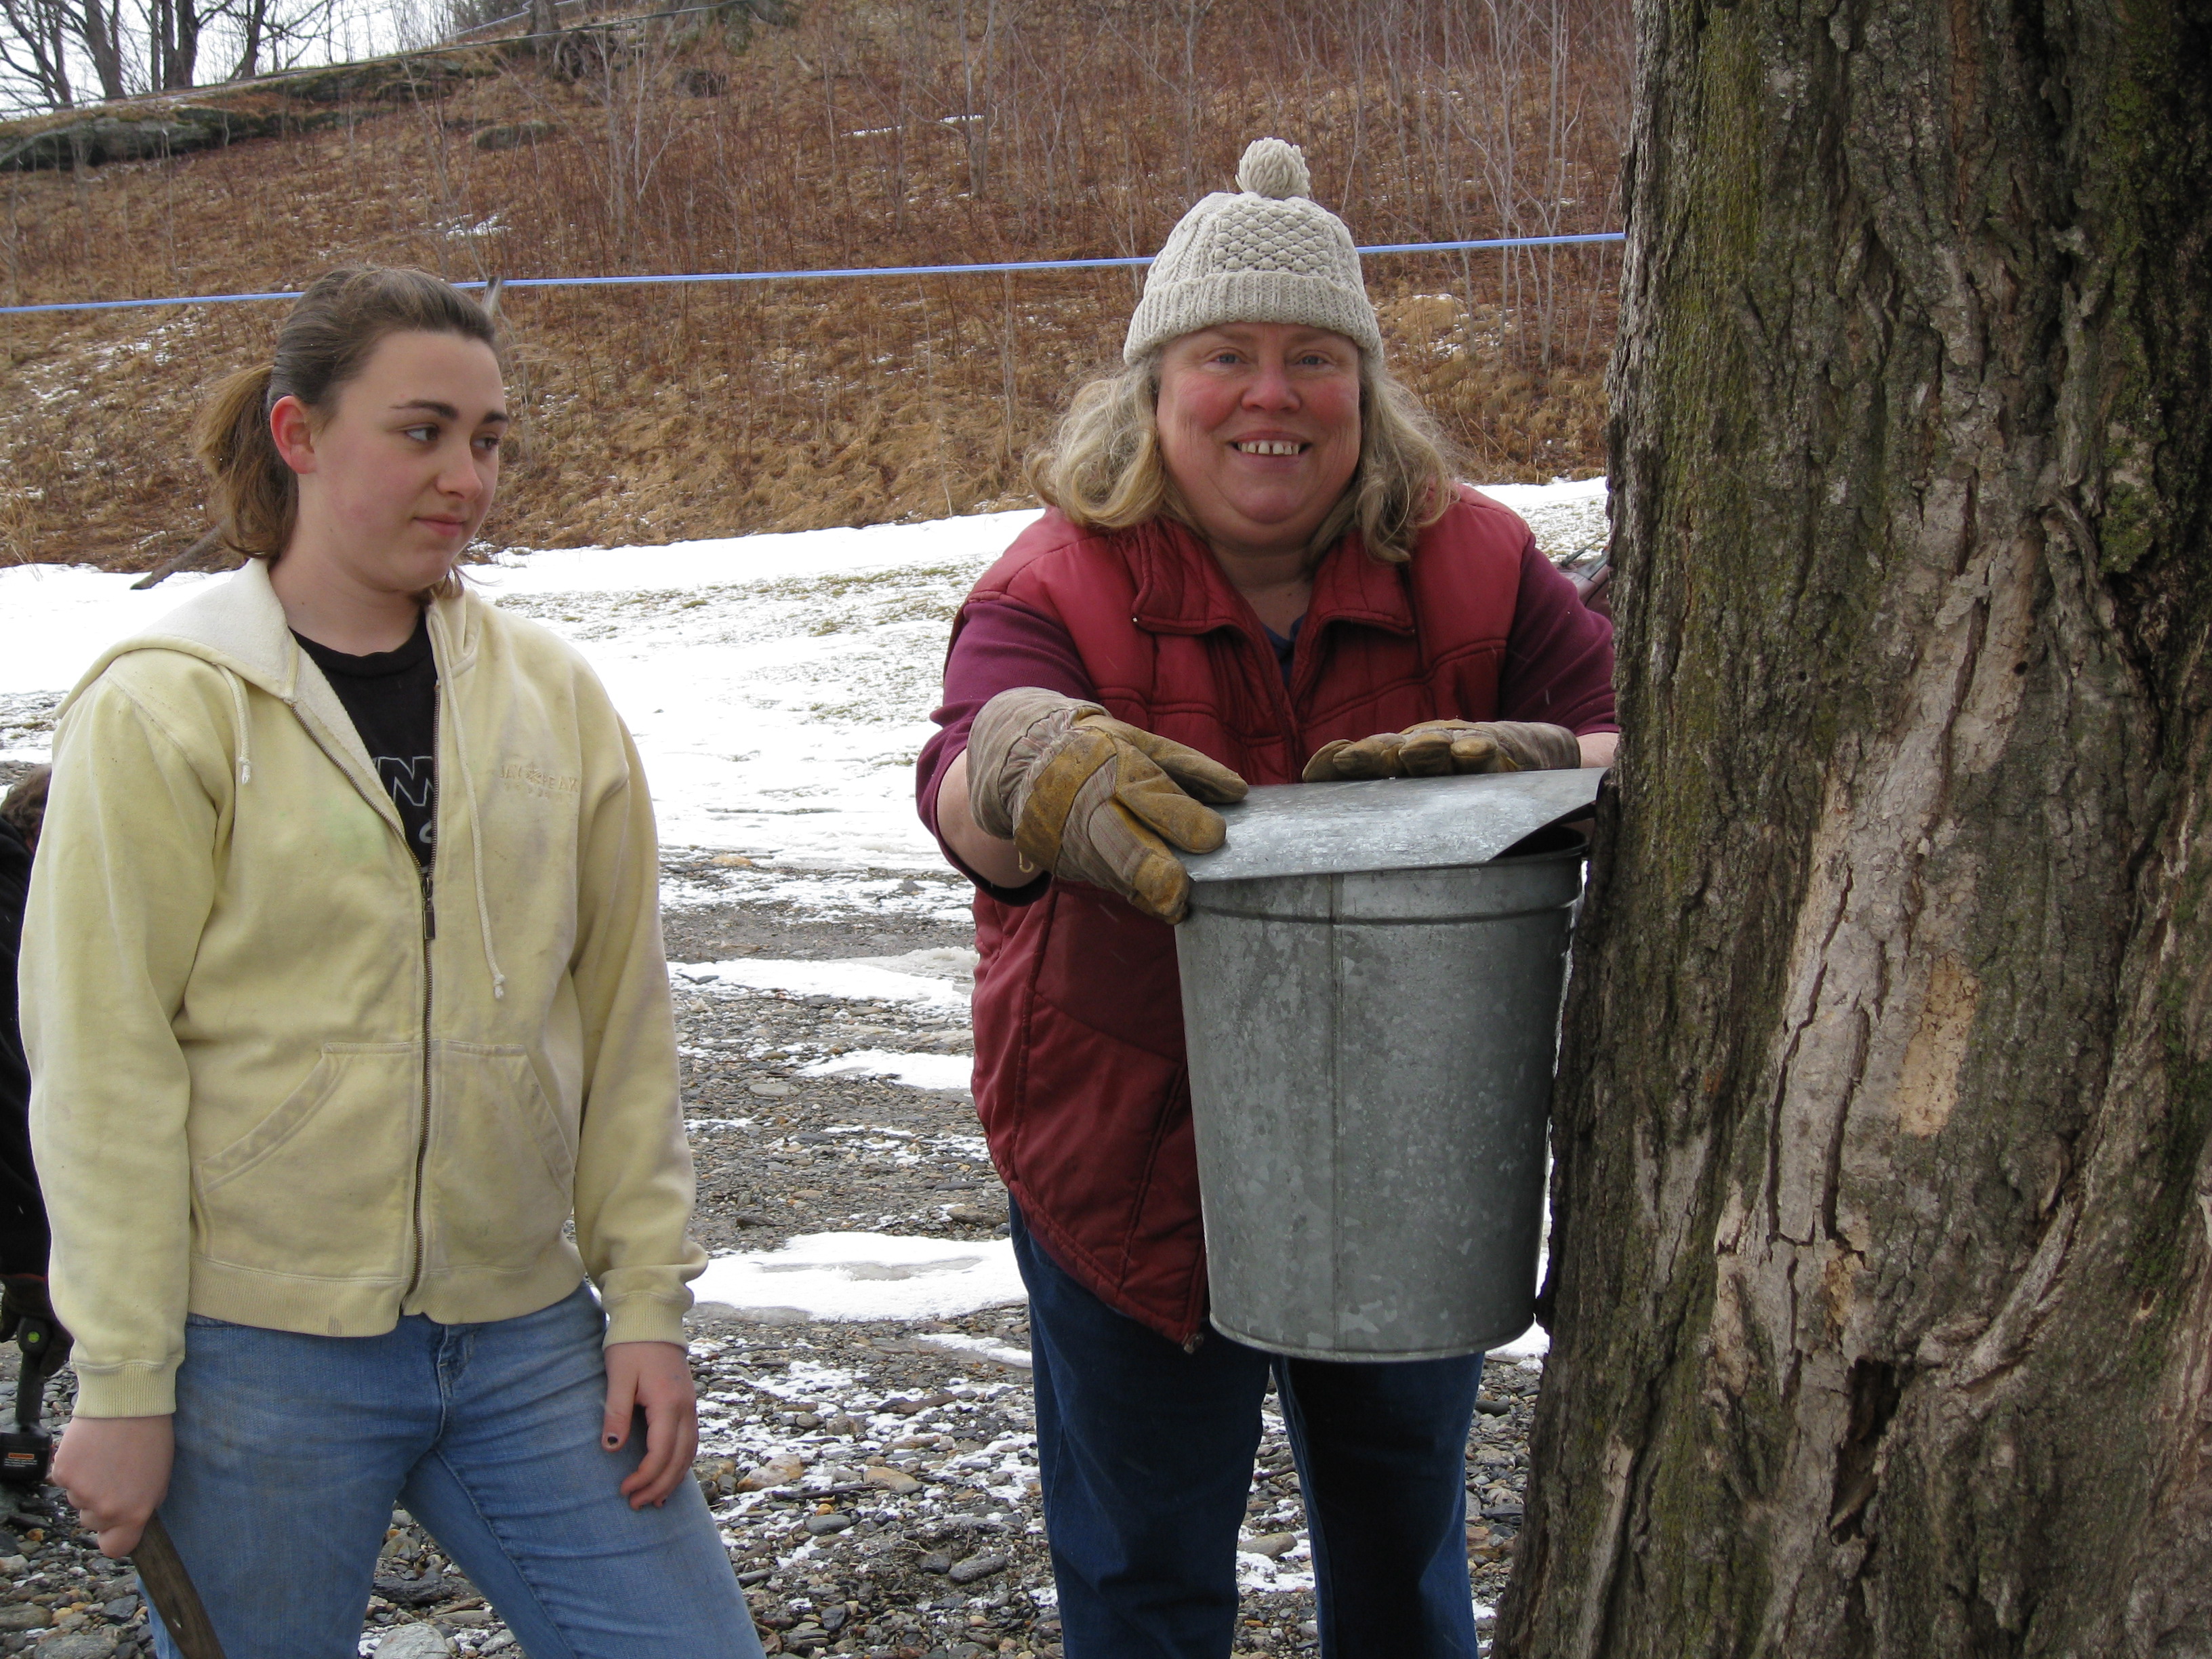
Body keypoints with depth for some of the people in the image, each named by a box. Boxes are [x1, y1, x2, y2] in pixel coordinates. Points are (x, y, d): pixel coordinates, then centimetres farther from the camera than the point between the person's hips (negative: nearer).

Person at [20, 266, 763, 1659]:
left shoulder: (554, 694, 6)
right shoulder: (162, 710, -5)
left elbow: (624, 1021, 8)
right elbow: (104, 1063, -7)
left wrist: (649, 1298, 4)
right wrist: (122, 1385, -9)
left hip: (526, 1341, 4)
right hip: (257, 1358, -3)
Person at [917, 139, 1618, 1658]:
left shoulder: (1474, 565, -7)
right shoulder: (1062, 586, -14)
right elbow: (963, 781, -32)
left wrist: (1543, 766, -39)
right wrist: (1030, 776, -57)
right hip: (1136, 1175, -2)